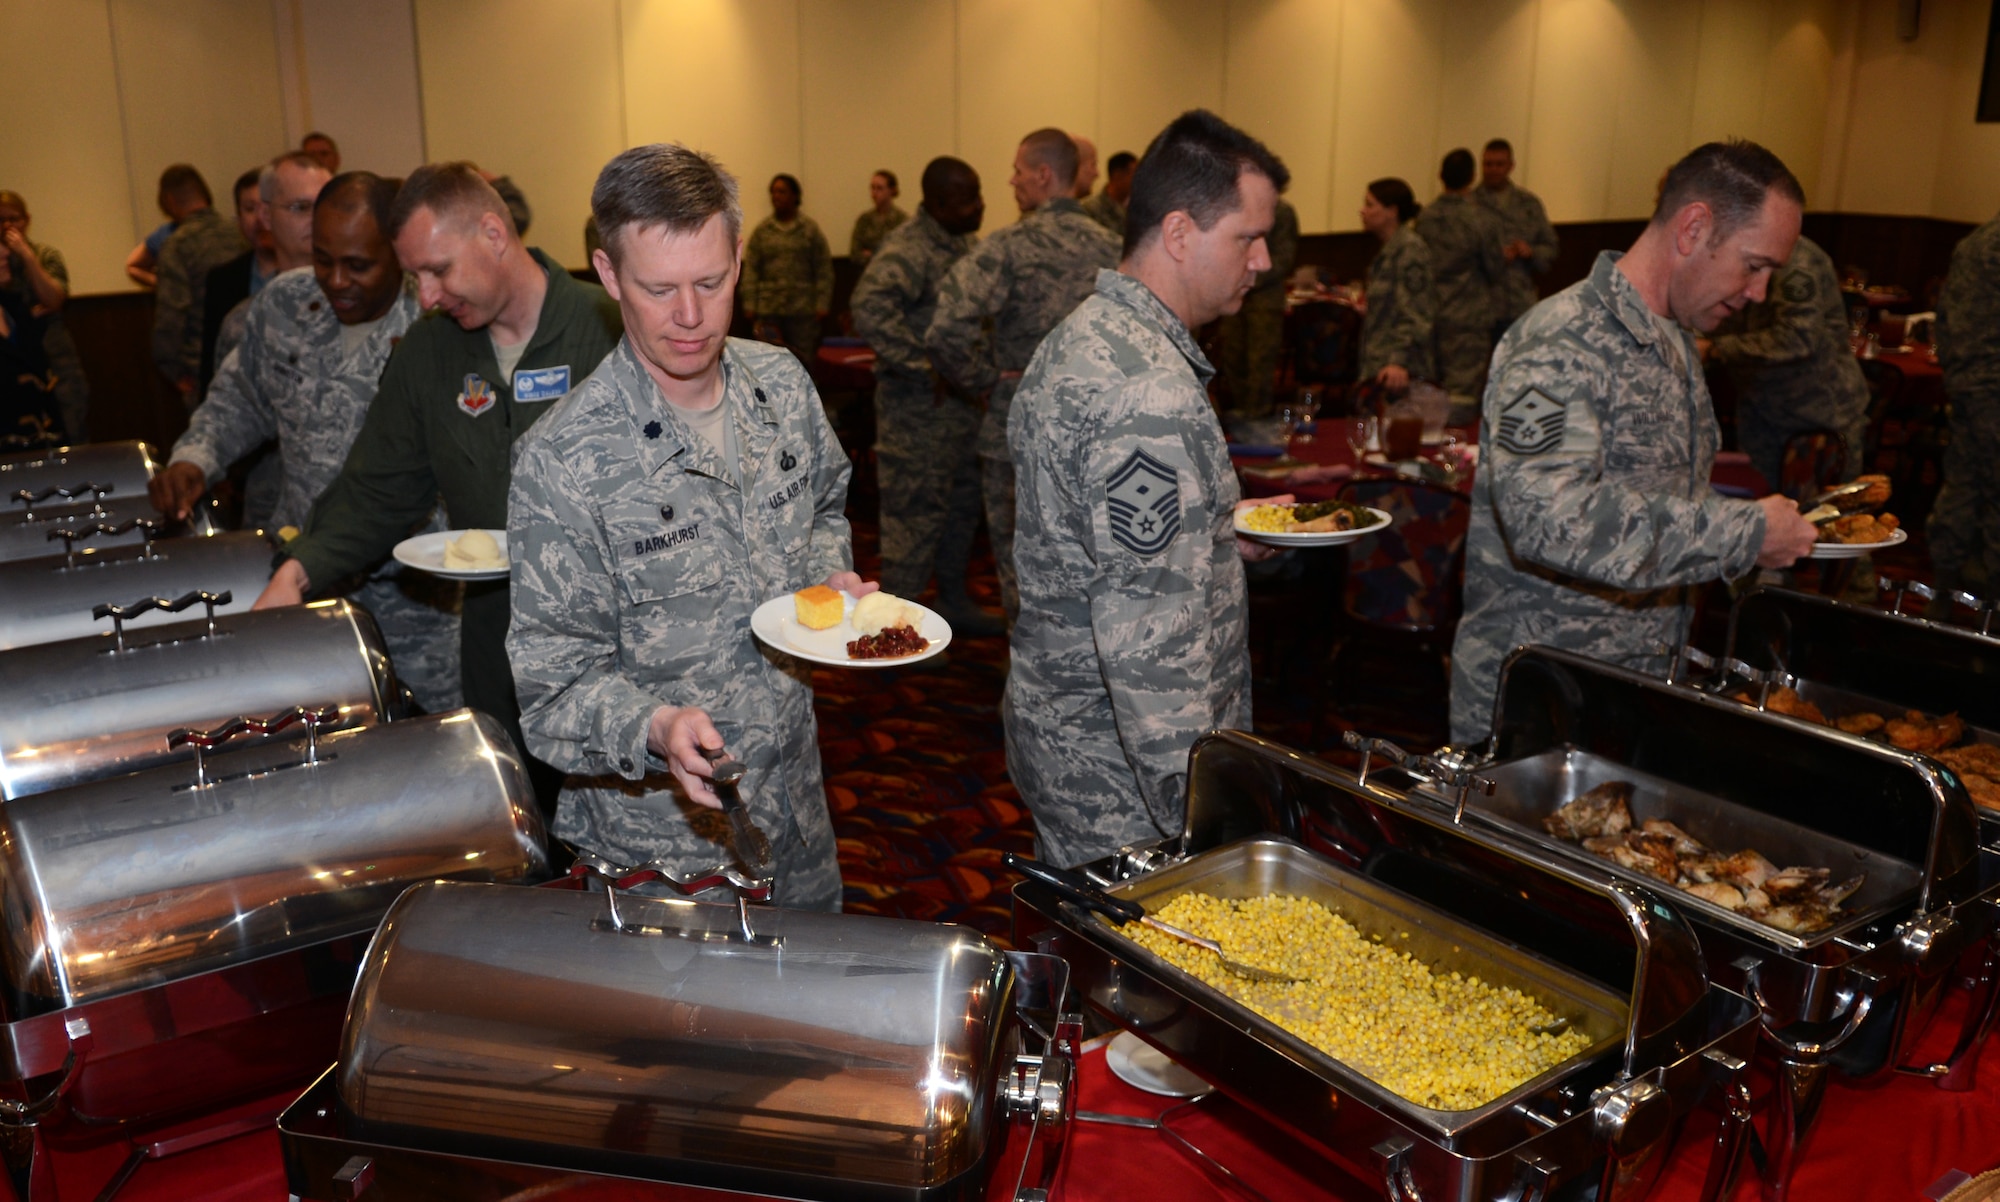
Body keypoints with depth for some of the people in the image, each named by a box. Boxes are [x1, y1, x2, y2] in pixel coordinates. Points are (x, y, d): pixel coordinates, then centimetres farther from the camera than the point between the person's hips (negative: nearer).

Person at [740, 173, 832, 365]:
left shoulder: (810, 229, 4)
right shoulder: (761, 231, 8)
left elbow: (824, 269, 1)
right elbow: (750, 270, 6)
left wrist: (822, 305, -6)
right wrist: (749, 305, -1)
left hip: (802, 310, -1)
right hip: (768, 309, 1)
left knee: (803, 361, 0)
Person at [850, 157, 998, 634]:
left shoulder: (963, 243, 10)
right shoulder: (908, 250, -20)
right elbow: (869, 311, -37)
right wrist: (928, 369, -31)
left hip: (961, 398, 9)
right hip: (918, 405, -9)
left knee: (963, 504, 18)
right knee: (916, 511, -2)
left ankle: (953, 600, 34)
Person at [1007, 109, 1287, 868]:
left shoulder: (1080, 336, 8)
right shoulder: (1152, 395, -25)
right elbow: (1150, 641, -28)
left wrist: (1220, 532, 18)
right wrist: (1202, 819, -24)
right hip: (1121, 777, -10)